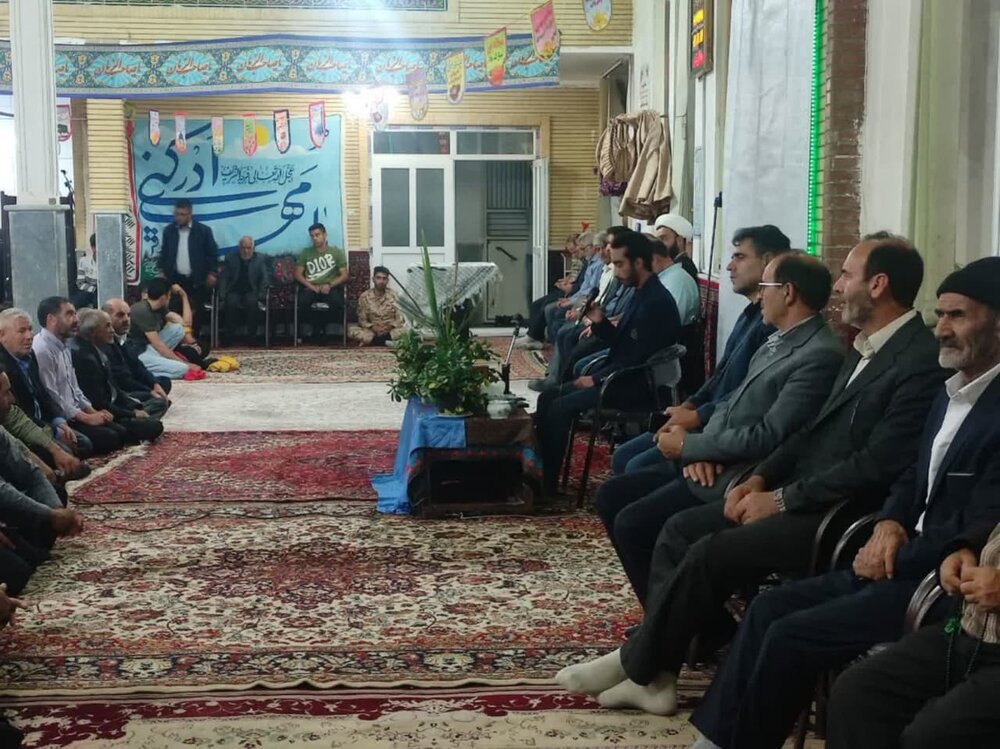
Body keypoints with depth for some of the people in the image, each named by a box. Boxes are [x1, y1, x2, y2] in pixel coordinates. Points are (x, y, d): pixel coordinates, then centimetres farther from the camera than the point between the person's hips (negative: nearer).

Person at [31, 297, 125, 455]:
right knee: (109, 438, -19)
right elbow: (51, 398, -22)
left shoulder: (63, 346, 13)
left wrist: (92, 412, 4)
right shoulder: (42, 350, -19)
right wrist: (87, 418, -17)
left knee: (120, 433, -2)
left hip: (74, 414, 10)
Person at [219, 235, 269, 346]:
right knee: (231, 304, -33)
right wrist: (222, 297, -9)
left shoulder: (260, 259, 7)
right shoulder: (230, 258, 8)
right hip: (234, 292, 1)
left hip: (251, 292, 0)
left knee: (252, 303, -35)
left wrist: (261, 298, -12)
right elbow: (224, 278, 4)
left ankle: (252, 336, -24)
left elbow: (265, 279, 1)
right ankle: (229, 337, -22)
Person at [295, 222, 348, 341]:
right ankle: (317, 327, -9)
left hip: (331, 288, -1)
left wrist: (330, 285, -13)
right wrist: (312, 286, -10)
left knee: (336, 302, -36)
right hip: (311, 288, 1)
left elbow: (344, 275, 4)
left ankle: (320, 326, -8)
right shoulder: (305, 253, 14)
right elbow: (298, 274, 8)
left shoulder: (337, 252, 11)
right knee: (302, 302, -34)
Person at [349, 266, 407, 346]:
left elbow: (400, 319, -3)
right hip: (372, 330, 1)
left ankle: (374, 341, -28)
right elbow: (362, 320, 0)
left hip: (391, 330, -1)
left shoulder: (394, 295, -1)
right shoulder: (364, 297, 0)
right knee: (351, 330, -28)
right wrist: (373, 327, -19)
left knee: (406, 328, -33)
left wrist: (390, 327, -22)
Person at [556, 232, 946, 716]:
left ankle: (636, 664, -1)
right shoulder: (864, 348, 15)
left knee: (708, 556, -21)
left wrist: (780, 499, -16)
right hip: (798, 495, 10)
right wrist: (760, 478, 3)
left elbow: (876, 464, -22)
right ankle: (653, 675, 0)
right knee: (680, 529, 0)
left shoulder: (921, 361, -17)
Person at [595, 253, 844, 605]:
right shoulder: (778, 341, 14)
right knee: (611, 496, 6)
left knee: (631, 524, -19)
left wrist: (689, 445, -11)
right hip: (715, 464, 10)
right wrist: (701, 449, -4)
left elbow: (766, 437, -22)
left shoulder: (821, 356, -18)